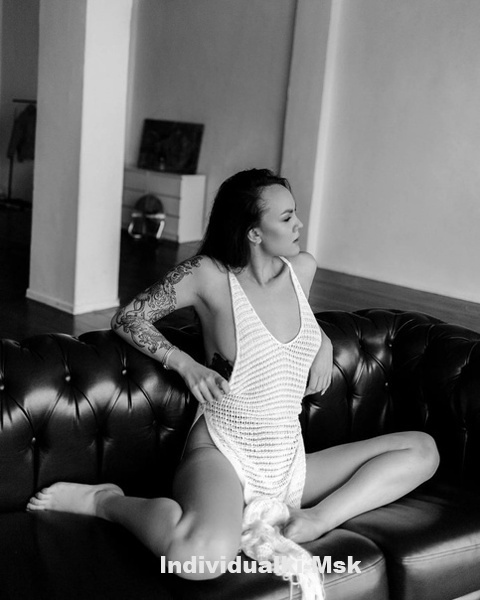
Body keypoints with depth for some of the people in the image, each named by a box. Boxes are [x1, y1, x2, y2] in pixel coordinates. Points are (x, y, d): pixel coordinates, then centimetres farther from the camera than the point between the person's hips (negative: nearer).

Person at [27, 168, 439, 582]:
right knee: (204, 555, -39)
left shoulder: (303, 268, 6)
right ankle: (103, 501, -9)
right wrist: (188, 365, -13)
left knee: (422, 449, 2)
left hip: (291, 464, 7)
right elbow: (127, 318, -1)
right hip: (223, 454, -6)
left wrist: (323, 342, 8)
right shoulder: (209, 275, -9)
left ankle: (315, 520, -12)